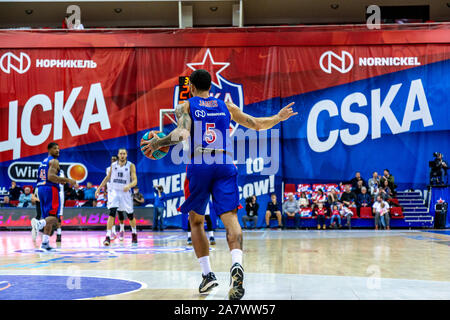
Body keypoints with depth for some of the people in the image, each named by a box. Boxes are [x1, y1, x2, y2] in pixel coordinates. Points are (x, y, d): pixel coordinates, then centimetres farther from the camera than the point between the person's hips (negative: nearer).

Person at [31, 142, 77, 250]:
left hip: (41, 188, 9)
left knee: (47, 216, 11)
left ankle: (45, 242, 8)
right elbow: (51, 176, -20)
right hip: (50, 189, -9)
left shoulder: (44, 161, 22)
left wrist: (59, 181, 27)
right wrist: (67, 180, -19)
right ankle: (40, 223, -40)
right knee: (54, 216, -10)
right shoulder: (54, 161, -6)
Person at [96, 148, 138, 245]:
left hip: (125, 193, 0)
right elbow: (107, 178, 17)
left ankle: (134, 233, 36)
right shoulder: (113, 165, 3)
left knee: (130, 215, 10)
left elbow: (135, 181, -11)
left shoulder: (131, 166, -5)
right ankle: (108, 236, -21)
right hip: (114, 191, 0)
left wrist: (129, 186, -32)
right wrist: (98, 189, 16)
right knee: (112, 213, -18)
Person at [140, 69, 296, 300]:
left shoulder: (185, 107, 9)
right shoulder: (226, 106, 18)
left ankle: (207, 274, 10)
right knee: (230, 218, -8)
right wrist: (278, 117, 37)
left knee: (196, 221, 15)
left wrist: (158, 143, 0)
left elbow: (182, 133, -11)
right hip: (225, 165, 1)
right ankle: (237, 264, -35)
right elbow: (256, 124, 22)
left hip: (198, 166, -1)